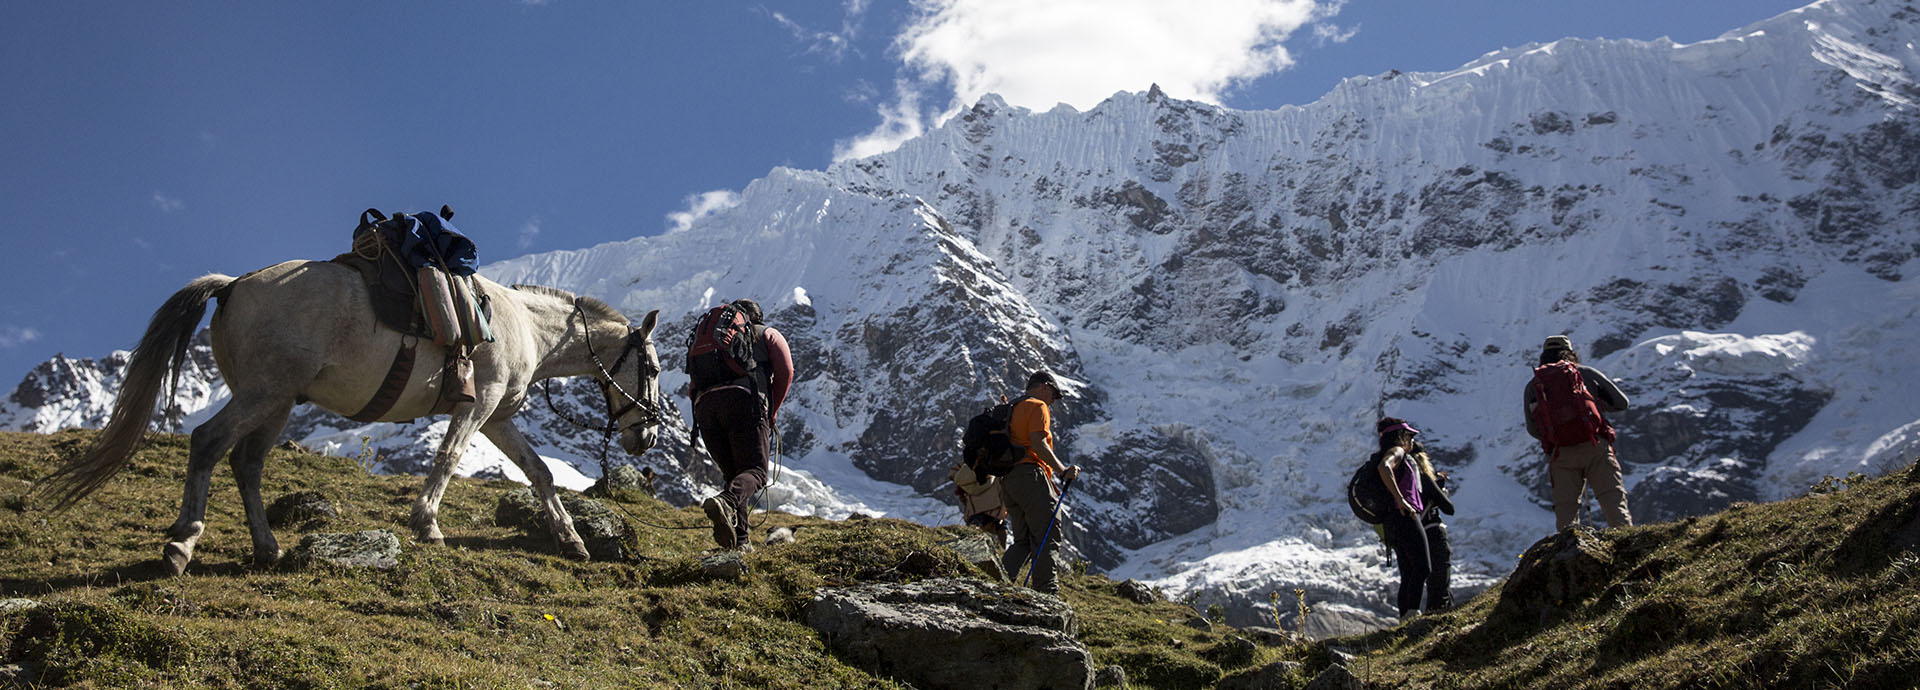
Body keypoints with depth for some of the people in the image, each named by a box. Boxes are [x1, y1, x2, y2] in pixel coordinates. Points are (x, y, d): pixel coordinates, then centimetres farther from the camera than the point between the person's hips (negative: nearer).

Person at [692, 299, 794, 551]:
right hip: (745, 400, -4)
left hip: (704, 404, 4)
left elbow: (693, 388, 27)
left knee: (732, 473, 15)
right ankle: (725, 502, -39)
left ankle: (738, 540, 1)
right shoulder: (768, 334, 26)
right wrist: (772, 412, 18)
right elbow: (785, 372, 9)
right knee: (755, 472, -7)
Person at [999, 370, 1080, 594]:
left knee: (1023, 540, 11)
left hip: (1007, 480, 9)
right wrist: (1063, 471, -16)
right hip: (1030, 476, -8)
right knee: (1047, 538, -7)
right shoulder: (1038, 406, -1)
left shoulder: (1014, 409, 25)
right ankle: (1046, 590, -13)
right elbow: (1038, 444, -15)